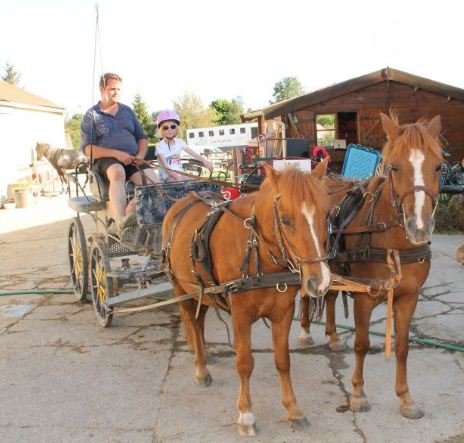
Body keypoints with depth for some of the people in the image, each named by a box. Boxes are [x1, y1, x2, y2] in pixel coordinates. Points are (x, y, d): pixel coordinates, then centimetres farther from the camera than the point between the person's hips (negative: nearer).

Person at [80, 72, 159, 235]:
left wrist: (141, 155, 0)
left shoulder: (127, 111, 21)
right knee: (118, 172, -41)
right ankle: (120, 220, -55)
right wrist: (116, 154, -16)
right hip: (105, 160, -4)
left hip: (132, 160, 4)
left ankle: (129, 212, -37)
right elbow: (87, 148, -3)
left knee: (154, 182, -26)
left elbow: (142, 137, 24)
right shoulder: (92, 115, 6)